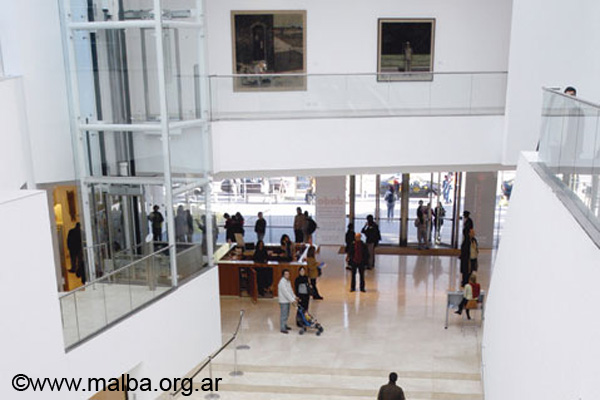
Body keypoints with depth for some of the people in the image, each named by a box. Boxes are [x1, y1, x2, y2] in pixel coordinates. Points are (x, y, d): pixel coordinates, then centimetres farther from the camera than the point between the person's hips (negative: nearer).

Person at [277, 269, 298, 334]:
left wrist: (294, 297, 2)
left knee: (287, 315, 18)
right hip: (283, 301, -9)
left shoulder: (288, 281, 11)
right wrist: (292, 300, -24)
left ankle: (285, 325, 30)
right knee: (283, 315, -4)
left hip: (288, 301, 9)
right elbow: (286, 292, -24)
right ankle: (282, 328, 2)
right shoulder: (282, 282, -20)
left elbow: (290, 290, 16)